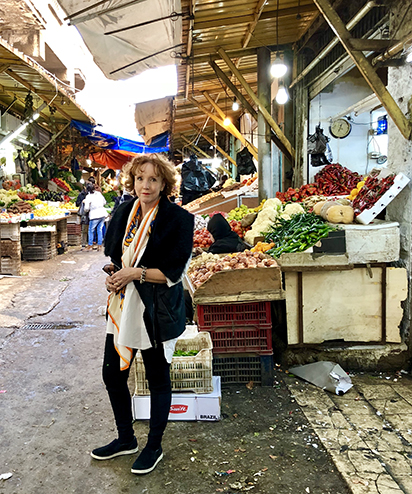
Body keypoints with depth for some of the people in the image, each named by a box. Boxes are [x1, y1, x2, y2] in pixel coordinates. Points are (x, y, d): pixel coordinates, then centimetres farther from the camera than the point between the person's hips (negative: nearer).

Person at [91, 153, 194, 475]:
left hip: (157, 311, -6)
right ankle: (126, 439, 40)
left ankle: (154, 447, 34)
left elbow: (174, 271, -14)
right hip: (123, 306, 6)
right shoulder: (125, 212, 5)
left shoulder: (178, 219, -13)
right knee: (112, 374, 15)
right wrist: (113, 274, -6)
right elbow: (114, 256, 14)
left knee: (158, 378, 11)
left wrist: (136, 273, -19)